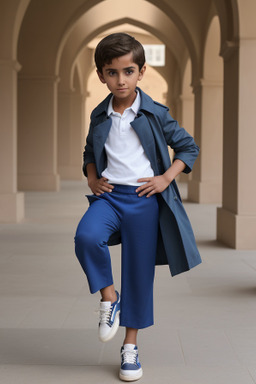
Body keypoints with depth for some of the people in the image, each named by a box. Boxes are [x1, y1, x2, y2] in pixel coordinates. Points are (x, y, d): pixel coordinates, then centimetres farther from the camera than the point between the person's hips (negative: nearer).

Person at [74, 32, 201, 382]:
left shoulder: (155, 114, -2)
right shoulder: (100, 116, 7)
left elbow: (188, 147, 7)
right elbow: (90, 152, 24)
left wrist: (166, 178, -6)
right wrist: (92, 178, 6)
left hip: (144, 198, -2)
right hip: (109, 195, 2)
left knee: (139, 272, 3)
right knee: (86, 236, -30)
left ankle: (131, 346, 19)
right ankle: (109, 297, -3)